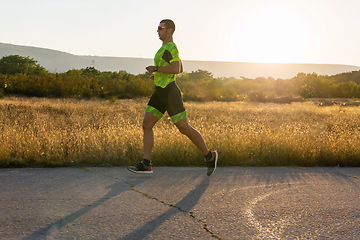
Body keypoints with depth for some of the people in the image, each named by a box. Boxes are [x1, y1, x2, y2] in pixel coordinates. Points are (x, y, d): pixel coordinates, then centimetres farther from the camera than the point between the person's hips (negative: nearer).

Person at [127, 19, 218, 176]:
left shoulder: (171, 47, -13)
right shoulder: (167, 48, 19)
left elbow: (177, 69, -28)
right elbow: (180, 69, 29)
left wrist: (156, 69, -18)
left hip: (169, 92, -10)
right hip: (160, 94, 10)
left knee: (184, 128, -3)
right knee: (146, 125, 0)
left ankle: (209, 156, 12)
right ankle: (146, 165, -3)